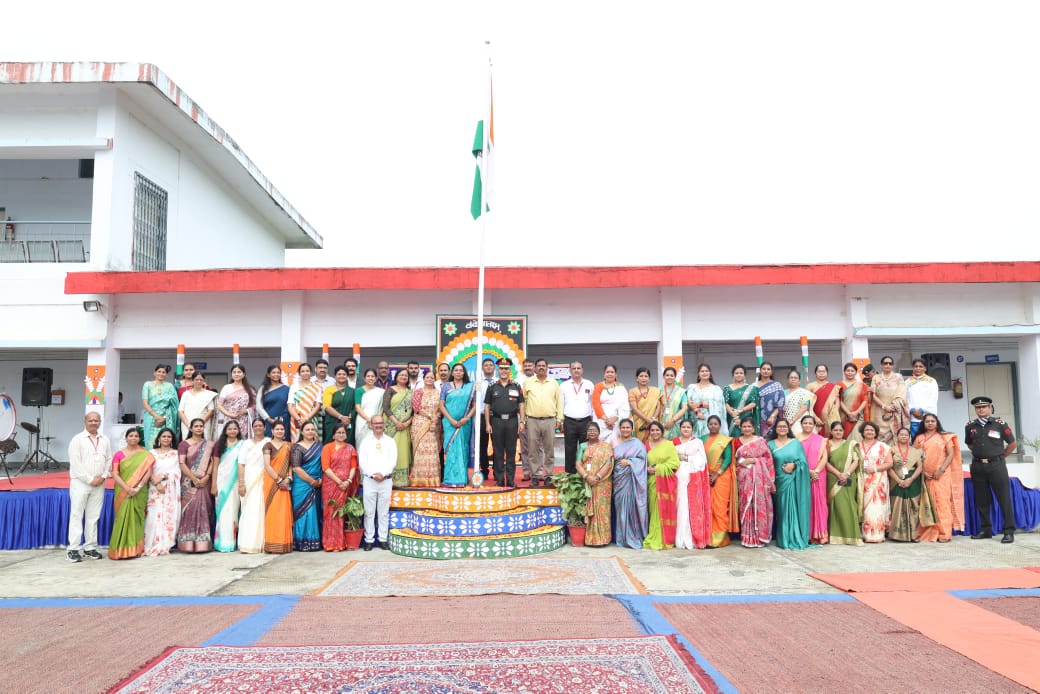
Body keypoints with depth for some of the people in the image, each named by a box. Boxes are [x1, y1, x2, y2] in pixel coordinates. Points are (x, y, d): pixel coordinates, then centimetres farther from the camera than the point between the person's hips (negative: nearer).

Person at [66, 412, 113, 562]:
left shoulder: (105, 440, 12)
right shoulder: (77, 439, -2)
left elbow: (109, 459, 12)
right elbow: (75, 463, -8)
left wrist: (103, 476, -4)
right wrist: (90, 480, -11)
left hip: (99, 484, 4)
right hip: (80, 482, -4)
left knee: (93, 517, 7)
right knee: (76, 516, -3)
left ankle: (90, 547, 13)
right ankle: (73, 549, 1)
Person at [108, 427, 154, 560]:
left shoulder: (145, 455, 5)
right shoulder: (119, 454, 5)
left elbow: (148, 472, -3)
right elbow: (114, 474, -3)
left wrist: (138, 488, -15)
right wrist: (127, 488, -15)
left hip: (139, 493, 0)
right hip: (123, 492, 0)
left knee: (136, 519, 1)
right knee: (123, 518, -4)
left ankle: (135, 549, 6)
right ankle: (121, 550, 2)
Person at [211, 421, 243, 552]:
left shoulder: (242, 445, 5)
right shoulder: (220, 445, 8)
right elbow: (215, 466, 6)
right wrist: (214, 485, -1)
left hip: (235, 482, 0)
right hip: (222, 481, 0)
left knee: (233, 510, -1)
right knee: (222, 511, -4)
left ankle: (232, 542, 5)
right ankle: (222, 542, -2)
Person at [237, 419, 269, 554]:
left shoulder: (269, 442, 7)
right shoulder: (246, 443, 13)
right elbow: (241, 464, 6)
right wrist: (241, 484, -3)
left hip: (263, 480, -2)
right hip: (248, 480, 2)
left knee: (260, 510, -4)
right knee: (248, 511, -1)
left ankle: (260, 544, 1)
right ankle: (247, 544, 2)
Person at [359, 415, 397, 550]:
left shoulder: (390, 441, 8)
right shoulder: (366, 442, 7)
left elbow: (393, 461, -1)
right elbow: (362, 462, -1)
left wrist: (383, 473, -13)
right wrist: (373, 474, -13)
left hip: (386, 480, 0)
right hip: (369, 480, 0)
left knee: (384, 512, 4)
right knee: (369, 511, 1)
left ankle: (383, 539, 9)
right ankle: (369, 540, 6)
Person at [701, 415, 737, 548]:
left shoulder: (725, 440, 1)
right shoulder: (702, 439, 12)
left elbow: (728, 458, -6)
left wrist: (717, 474, -13)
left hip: (721, 477, -4)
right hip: (705, 477, 4)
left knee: (719, 507, -6)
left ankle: (719, 538, -2)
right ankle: (708, 536, 8)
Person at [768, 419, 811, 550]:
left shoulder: (796, 443, 8)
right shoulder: (771, 444, 7)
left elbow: (804, 461, 4)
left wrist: (794, 465, -15)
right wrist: (771, 482, -7)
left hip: (795, 482, 0)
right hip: (780, 481, 0)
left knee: (795, 509, -1)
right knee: (783, 509, 1)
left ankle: (797, 538, 7)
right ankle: (784, 539, 7)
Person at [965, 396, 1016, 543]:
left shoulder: (1000, 424, -3)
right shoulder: (970, 426, 6)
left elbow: (1012, 443, 6)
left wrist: (1000, 457, 10)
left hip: (996, 466, -3)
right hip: (978, 466, 3)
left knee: (1004, 499, -3)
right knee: (981, 500, 9)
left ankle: (1009, 531, 2)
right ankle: (985, 530, 18)